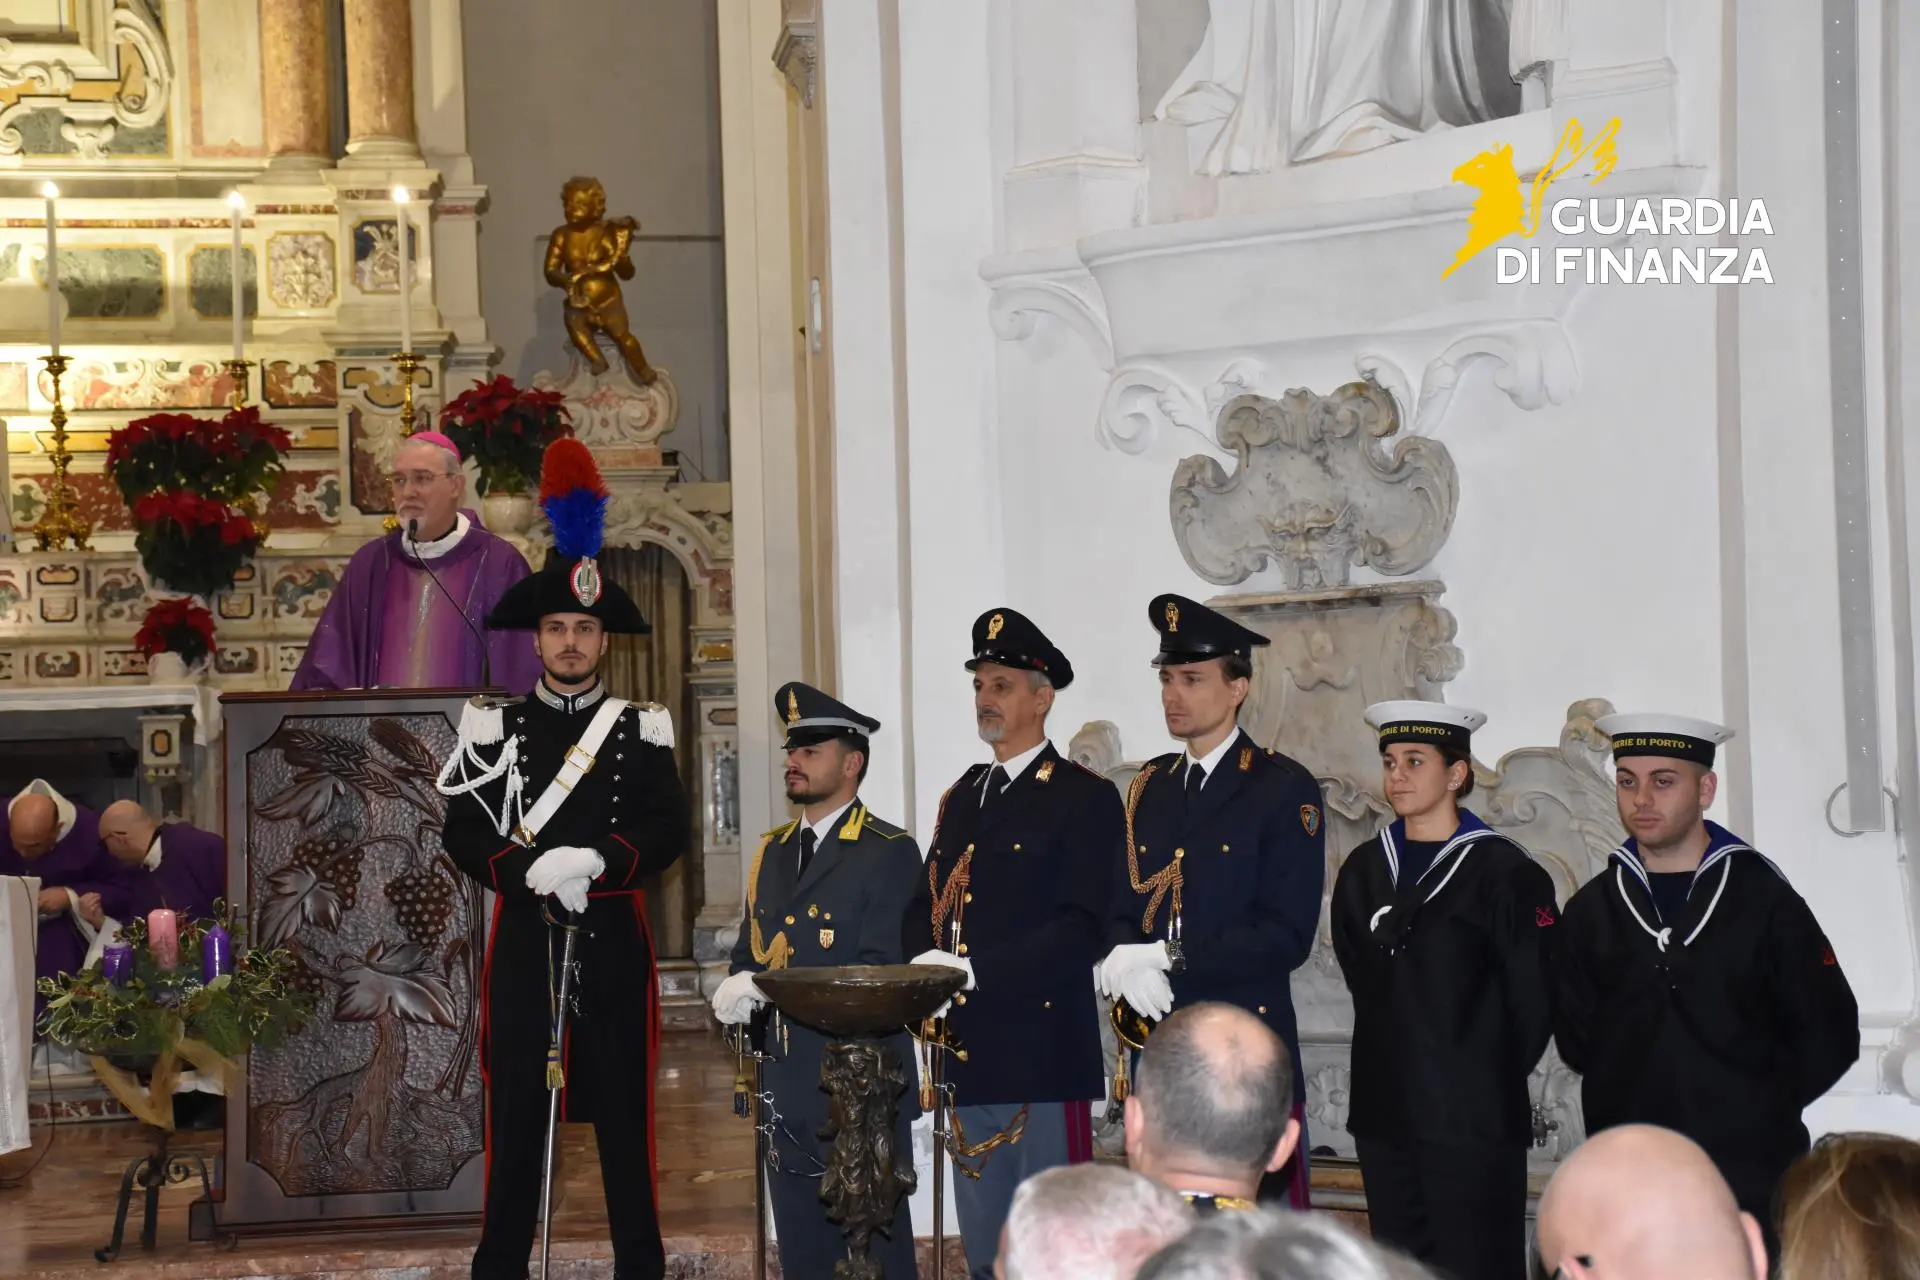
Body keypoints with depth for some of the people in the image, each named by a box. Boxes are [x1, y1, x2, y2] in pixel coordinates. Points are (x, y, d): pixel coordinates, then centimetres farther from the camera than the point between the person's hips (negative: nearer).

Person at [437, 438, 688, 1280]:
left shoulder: (642, 731, 5)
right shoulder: (494, 731, 5)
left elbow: (668, 833, -3)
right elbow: (463, 836, -1)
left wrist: (595, 862, -20)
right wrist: (532, 869, -18)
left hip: (613, 943, 0)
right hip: (524, 944, 0)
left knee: (624, 1111, 3)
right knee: (515, 1113, 2)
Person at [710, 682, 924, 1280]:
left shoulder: (889, 852, -6)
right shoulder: (772, 851, 17)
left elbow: (877, 972, -14)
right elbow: (748, 954, 19)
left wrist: (770, 989, -22)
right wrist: (738, 990, -6)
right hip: (787, 1089, 7)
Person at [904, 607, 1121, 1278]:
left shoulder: (1084, 798, -5)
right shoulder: (960, 798, 18)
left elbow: (1080, 929, -14)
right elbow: (927, 903, 18)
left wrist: (974, 972, -20)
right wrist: (925, 964, -4)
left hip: (1043, 1053, -7)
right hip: (970, 1055, 7)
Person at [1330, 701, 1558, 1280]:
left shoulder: (1503, 873, -8)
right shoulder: (1363, 871, 10)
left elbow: (1534, 1001, -6)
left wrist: (1494, 1078, 1)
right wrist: (1398, 1062, 13)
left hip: (1473, 1119, -6)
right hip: (1384, 1116, 6)